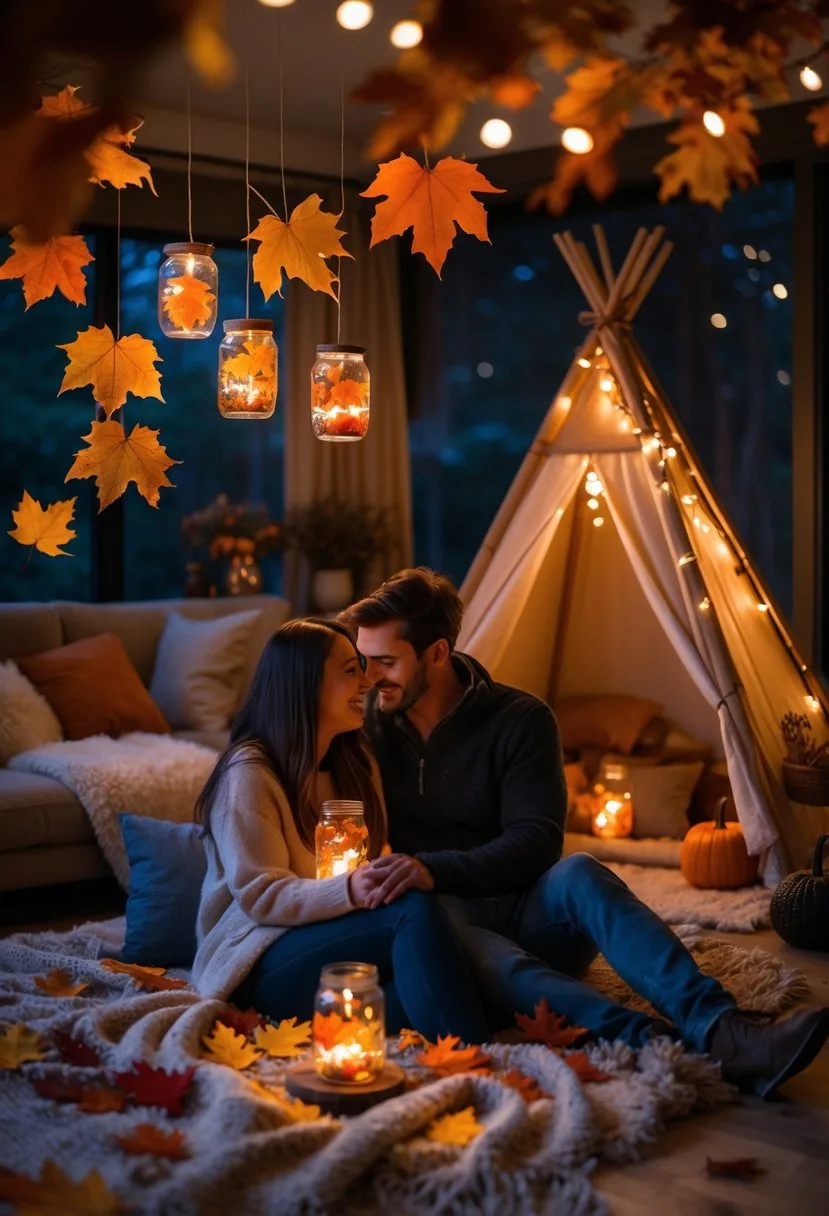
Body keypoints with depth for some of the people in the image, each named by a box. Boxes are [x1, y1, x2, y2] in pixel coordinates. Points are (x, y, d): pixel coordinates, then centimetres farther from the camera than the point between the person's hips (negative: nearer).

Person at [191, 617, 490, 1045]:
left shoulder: (355, 764, 17)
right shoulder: (249, 774, -8)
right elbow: (260, 897, -14)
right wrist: (348, 891, -31)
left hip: (325, 940, 7)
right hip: (259, 959, -7)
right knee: (415, 911, -33)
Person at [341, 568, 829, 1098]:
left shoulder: (519, 720, -2)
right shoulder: (367, 723, 4)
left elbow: (537, 840, -14)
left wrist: (437, 870, -30)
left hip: (525, 914, 1)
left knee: (577, 874, -34)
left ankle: (721, 1029, -49)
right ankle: (660, 1046, -58)